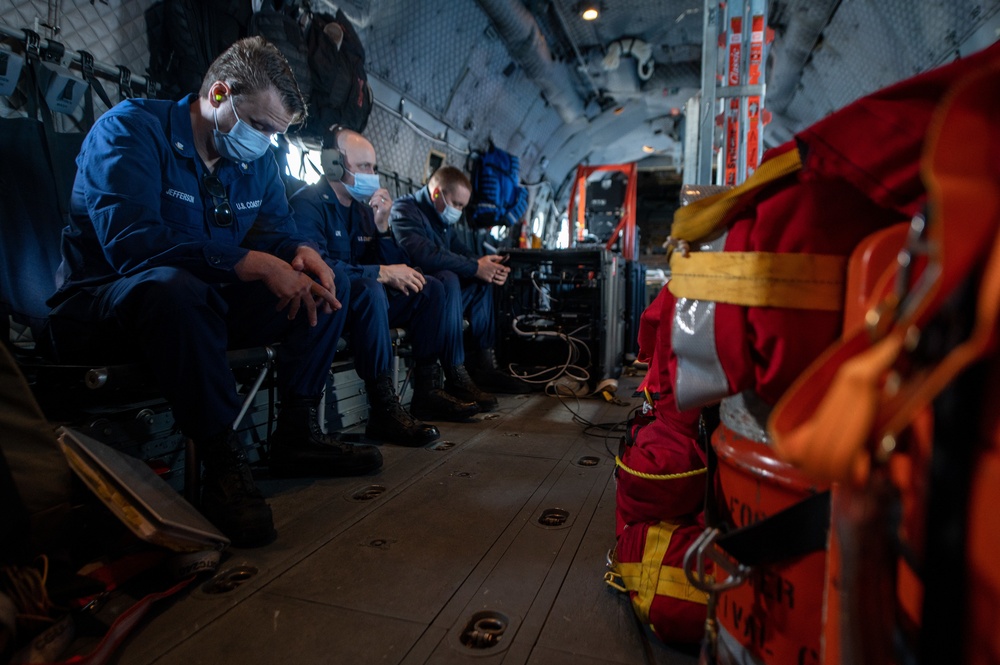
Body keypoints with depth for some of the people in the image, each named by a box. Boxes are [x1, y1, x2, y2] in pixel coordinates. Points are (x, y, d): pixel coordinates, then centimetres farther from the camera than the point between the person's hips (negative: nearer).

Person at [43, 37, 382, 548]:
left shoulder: (256, 159, 6)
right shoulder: (130, 129, -15)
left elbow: (276, 227, 11)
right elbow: (129, 241, -29)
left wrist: (301, 253, -15)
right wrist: (253, 263, -33)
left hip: (207, 302, 7)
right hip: (102, 306, -6)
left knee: (330, 285, -3)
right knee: (173, 284, -42)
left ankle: (297, 434, -6)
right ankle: (223, 459, -30)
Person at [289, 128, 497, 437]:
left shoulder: (362, 207, 15)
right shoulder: (307, 203, -10)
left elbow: (398, 266, 11)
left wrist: (382, 226, -4)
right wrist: (381, 273, -25)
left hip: (365, 302, 9)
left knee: (431, 288, -2)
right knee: (370, 289, -37)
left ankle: (428, 388, -10)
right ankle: (384, 409, -38)